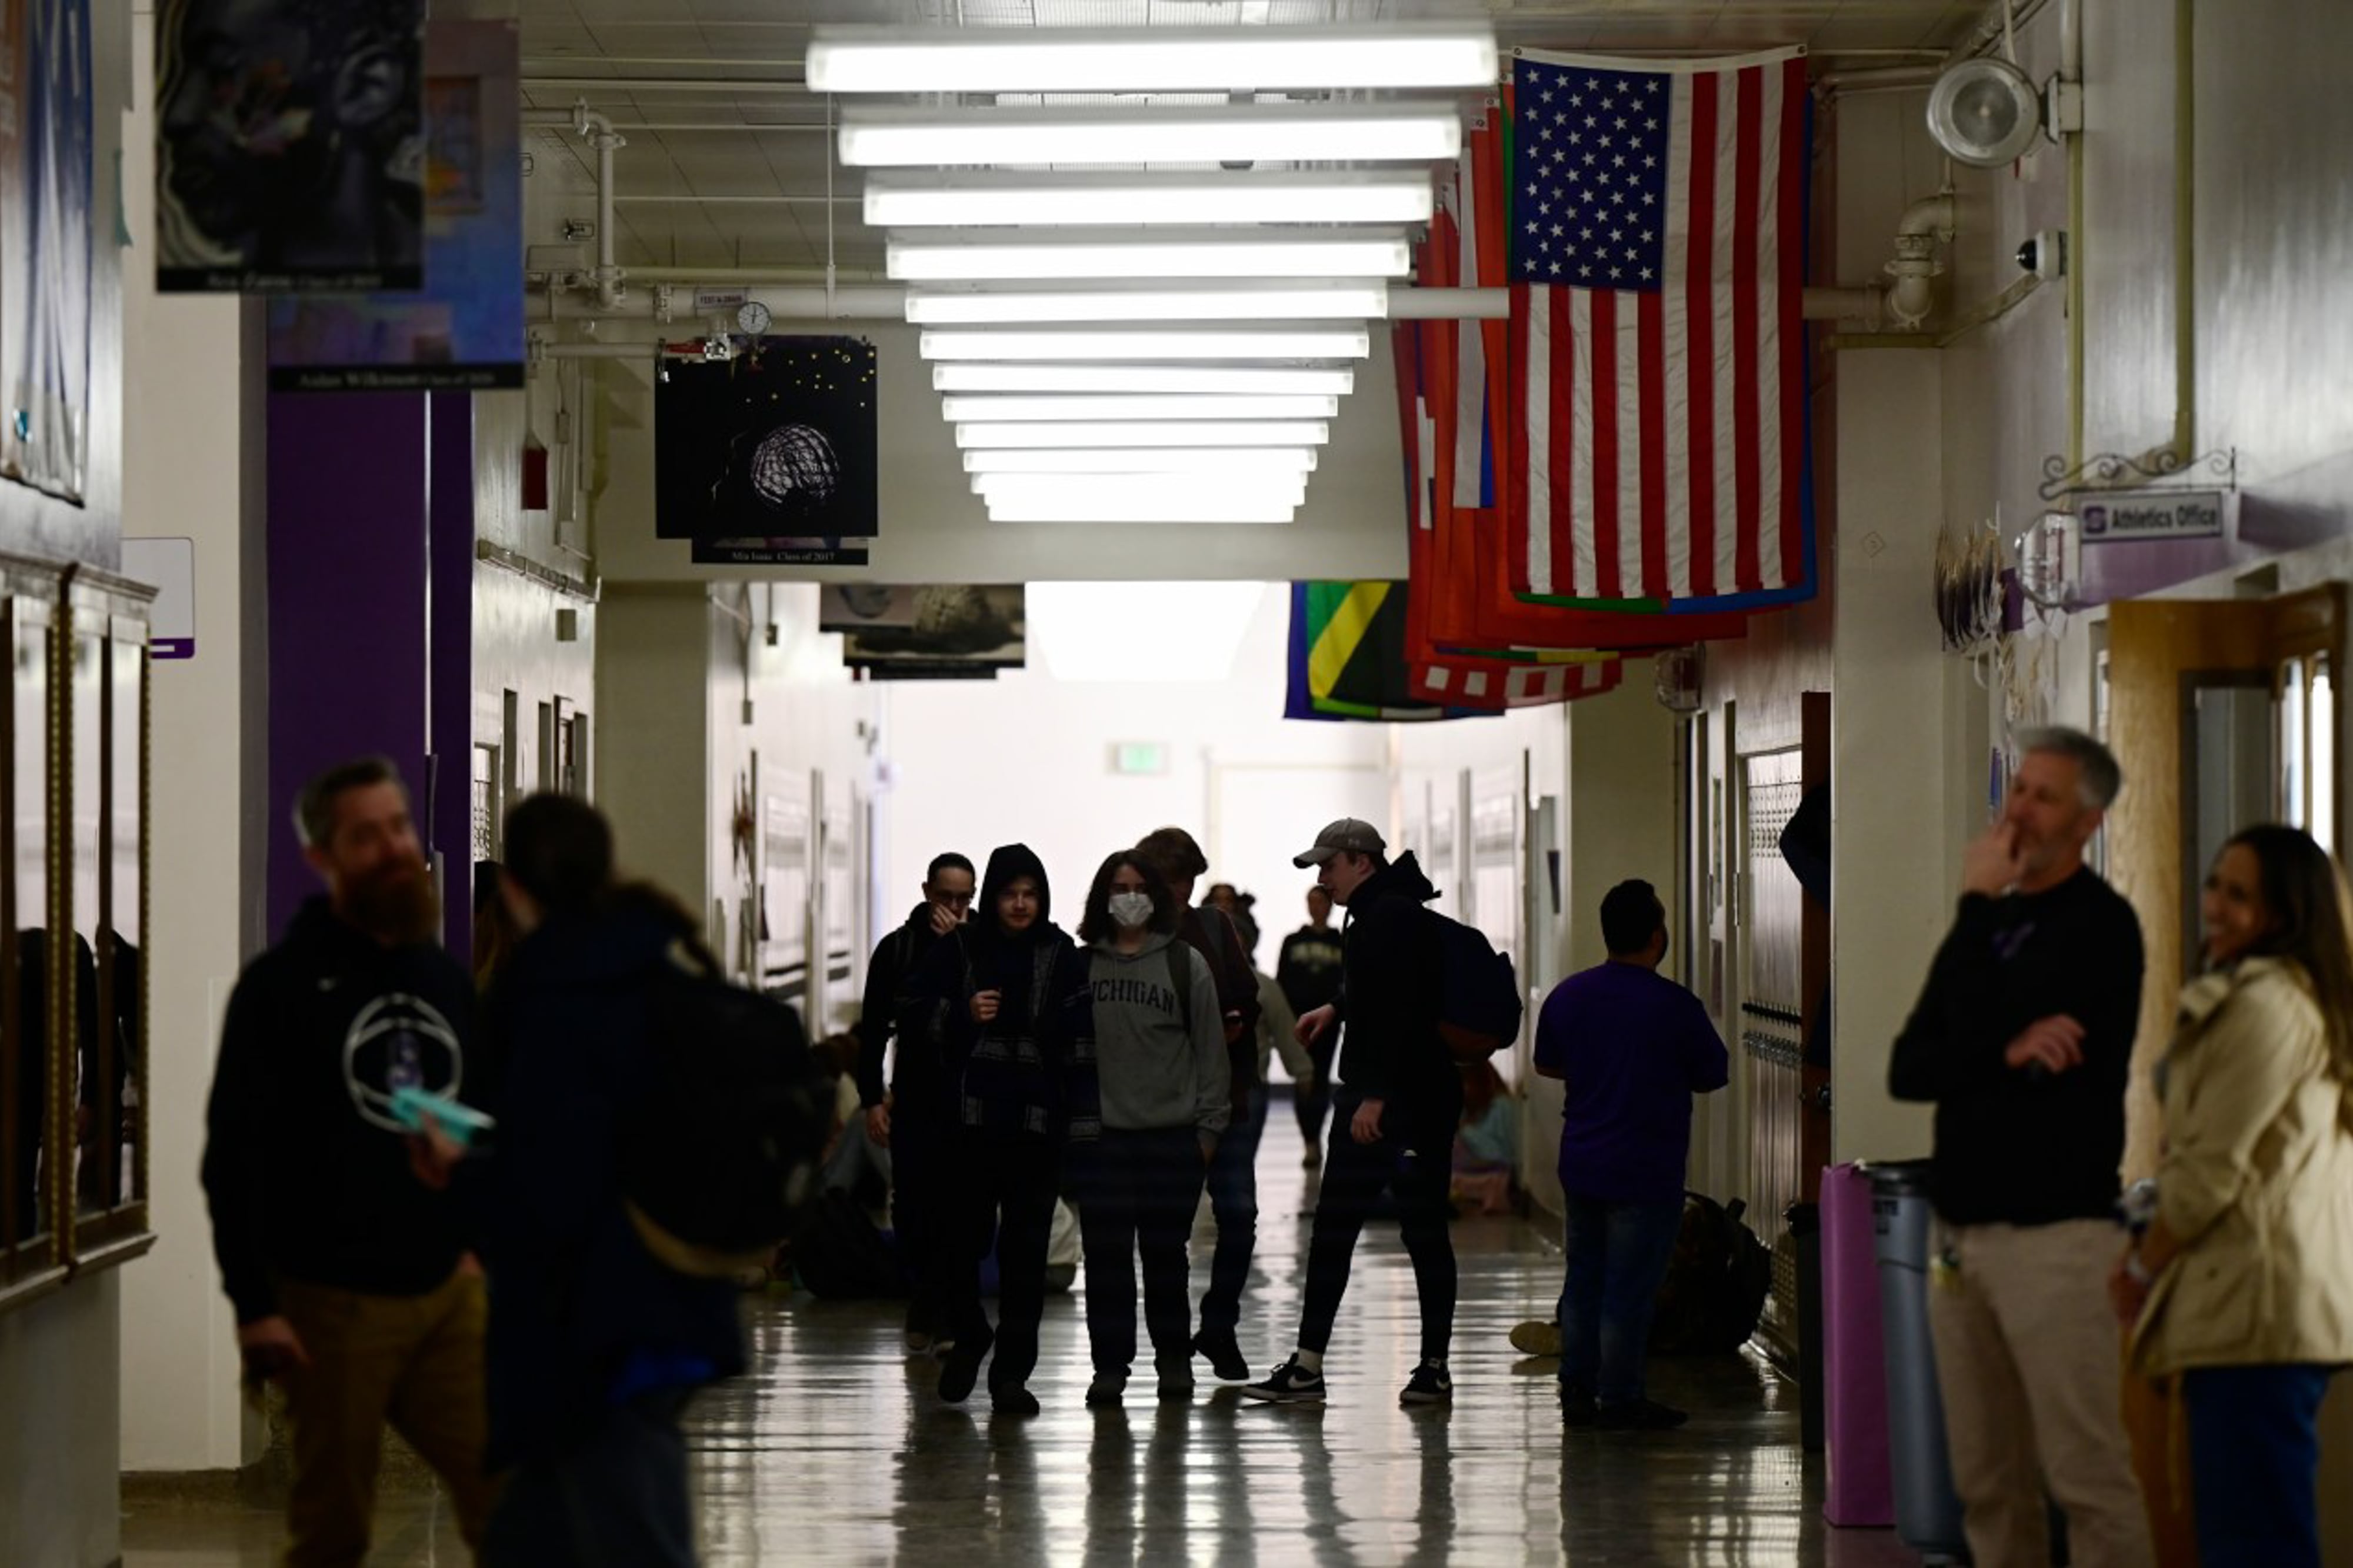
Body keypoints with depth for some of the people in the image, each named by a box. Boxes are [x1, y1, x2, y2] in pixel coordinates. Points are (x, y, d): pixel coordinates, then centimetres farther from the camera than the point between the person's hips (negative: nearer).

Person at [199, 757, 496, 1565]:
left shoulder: (448, 979, 12)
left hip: (448, 1289, 4)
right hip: (333, 1302, -4)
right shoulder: (283, 985, -4)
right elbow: (233, 1155, -9)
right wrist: (254, 1307, -15)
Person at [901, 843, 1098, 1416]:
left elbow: (1082, 1042, -2)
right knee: (965, 1237, -1)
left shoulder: (1063, 958, 3)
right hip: (970, 1121, 0)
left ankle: (1012, 1370, 7)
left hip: (1037, 1125, 0)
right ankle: (968, 1337, 26)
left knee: (1026, 1249, 1)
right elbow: (913, 1021, 7)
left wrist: (1083, 1122, -10)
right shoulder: (957, 951, 4)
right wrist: (962, 1015, -11)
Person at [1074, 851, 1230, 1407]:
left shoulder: (1186, 965, 3)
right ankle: (1110, 1365, 7)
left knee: (1166, 1253, 5)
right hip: (1101, 1134, 1)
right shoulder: (1081, 966, 6)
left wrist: (1209, 1126, 1)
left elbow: (1210, 1050, 4)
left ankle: (1174, 1358, 18)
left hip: (1172, 1134, -1)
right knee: (1106, 1256, 0)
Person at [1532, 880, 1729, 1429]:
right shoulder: (1675, 1006, -15)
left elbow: (1546, 1064, 15)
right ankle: (1620, 1399, 5)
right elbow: (1712, 1077, -3)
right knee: (1629, 1288, 0)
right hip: (1645, 1172, -5)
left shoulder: (1568, 995, 1)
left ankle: (1576, 1390, 18)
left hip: (1581, 1163, 6)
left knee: (1583, 1280, 15)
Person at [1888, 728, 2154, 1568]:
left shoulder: (2099, 924, -7)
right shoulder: (1989, 923, 15)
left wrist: (1978, 905, -7)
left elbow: (1978, 1032, -16)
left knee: (2086, 1474, -9)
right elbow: (1908, 1070, 6)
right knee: (1986, 1480, 7)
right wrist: (2009, 1055, -12)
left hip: (2053, 1233, -7)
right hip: (1961, 1231, 7)